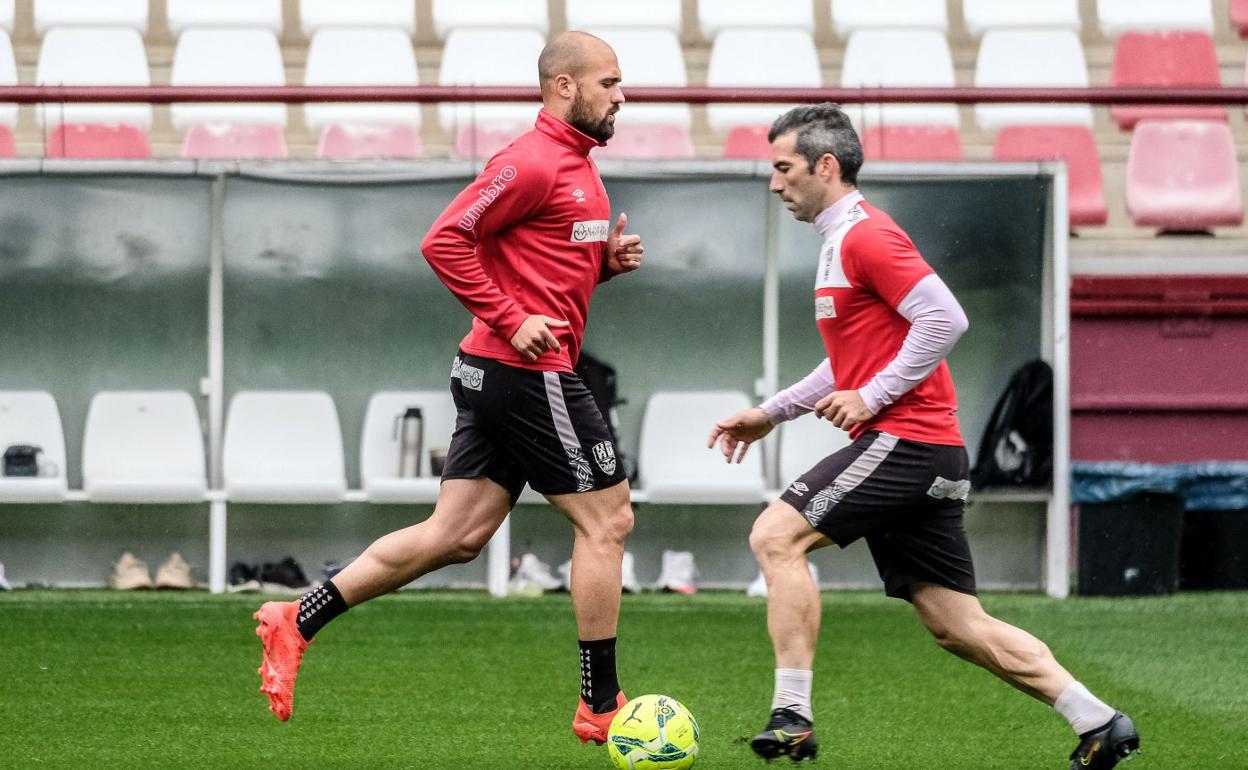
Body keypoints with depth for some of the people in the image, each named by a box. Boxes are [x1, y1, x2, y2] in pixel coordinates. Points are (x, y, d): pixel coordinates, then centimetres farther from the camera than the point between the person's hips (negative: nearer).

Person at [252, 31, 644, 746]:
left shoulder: (576, 165, 18)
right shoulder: (532, 163, -14)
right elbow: (445, 242, -19)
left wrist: (608, 259, 9)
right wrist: (512, 320, -21)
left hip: (494, 373, 10)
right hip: (527, 373, -10)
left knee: (455, 535, 8)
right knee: (606, 519, -3)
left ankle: (298, 621, 9)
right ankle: (600, 705, 4)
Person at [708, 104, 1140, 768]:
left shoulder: (865, 236, -10)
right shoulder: (840, 245, 22)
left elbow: (945, 319, -20)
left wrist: (871, 397, -17)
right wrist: (770, 414, 25)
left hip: (907, 438, -10)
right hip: (925, 458, 10)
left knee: (776, 535, -13)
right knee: (957, 626, 7)